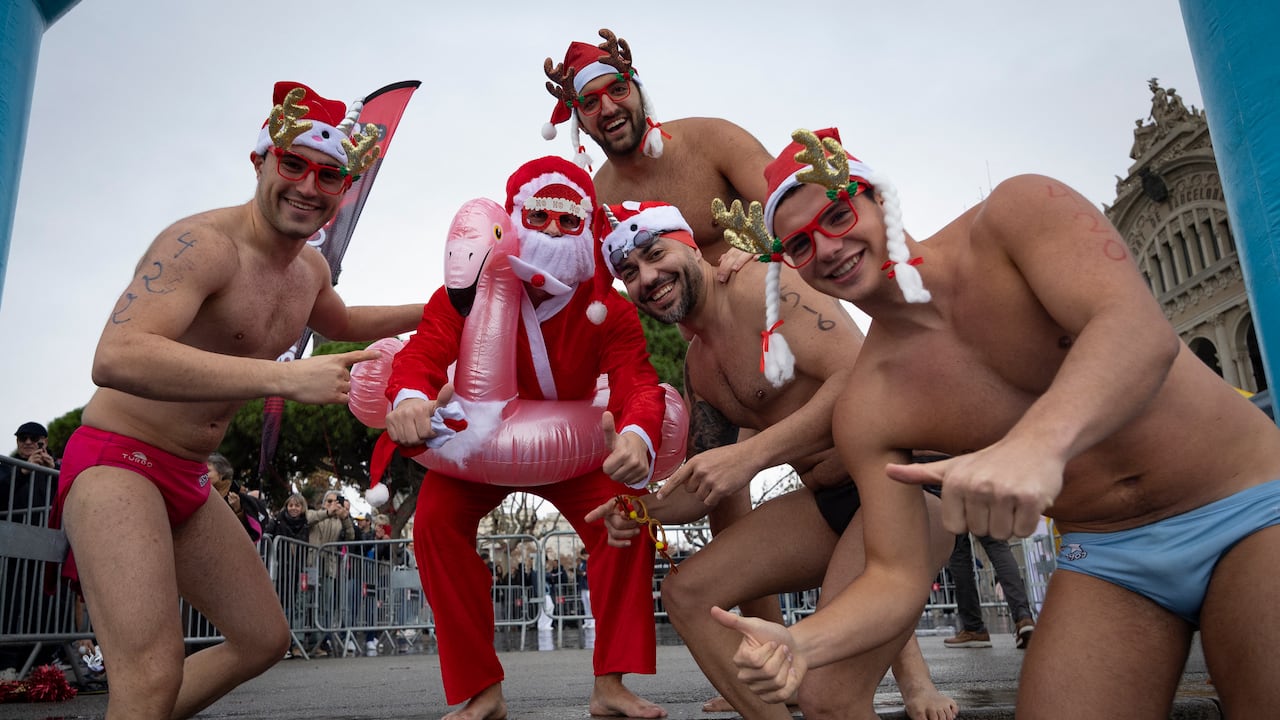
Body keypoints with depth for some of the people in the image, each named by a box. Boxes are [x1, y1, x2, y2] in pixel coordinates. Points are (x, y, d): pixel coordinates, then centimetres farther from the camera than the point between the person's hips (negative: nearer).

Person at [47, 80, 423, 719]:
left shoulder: (310, 268, 8)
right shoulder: (202, 243, -20)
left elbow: (339, 322, 32)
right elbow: (117, 358, -36)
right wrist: (287, 378, -42)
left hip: (188, 477, 9)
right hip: (117, 459, -9)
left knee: (264, 639, 17)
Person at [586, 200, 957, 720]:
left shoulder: (762, 286, -12)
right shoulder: (697, 367, 14)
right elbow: (707, 484, 18)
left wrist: (750, 453, -25)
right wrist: (645, 509, -1)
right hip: (827, 504, 9)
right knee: (686, 593, 6)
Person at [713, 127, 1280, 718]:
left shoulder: (1018, 212, -13)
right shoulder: (866, 410, -8)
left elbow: (1143, 331, -29)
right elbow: (897, 577, -6)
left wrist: (1039, 441, -48)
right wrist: (798, 643, -25)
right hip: (1108, 561, 2)